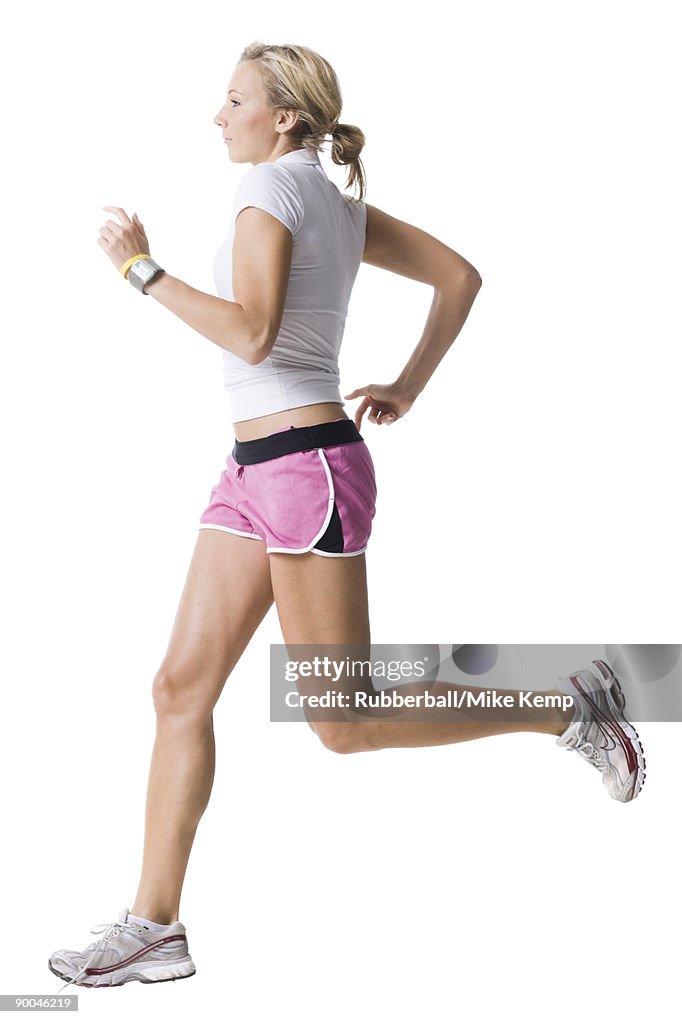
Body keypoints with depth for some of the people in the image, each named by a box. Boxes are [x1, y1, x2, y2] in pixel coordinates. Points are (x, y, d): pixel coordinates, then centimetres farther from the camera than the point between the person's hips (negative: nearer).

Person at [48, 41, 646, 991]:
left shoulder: (270, 185, -11)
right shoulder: (339, 203, 15)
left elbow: (251, 334, -23)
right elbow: (460, 276, 19)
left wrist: (141, 267, -15)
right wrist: (407, 388, 20)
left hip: (308, 468, -10)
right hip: (255, 475, 10)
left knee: (344, 724, 0)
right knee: (182, 688, 5)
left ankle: (568, 707, 10)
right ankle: (155, 925, 11)